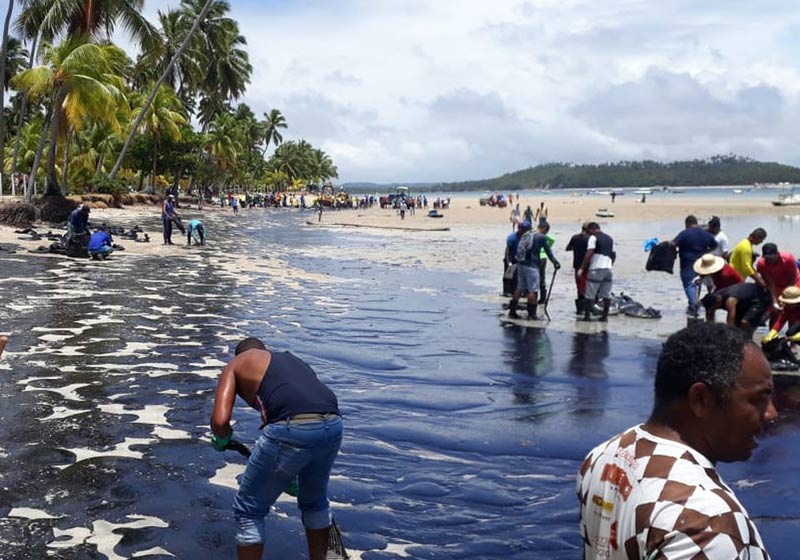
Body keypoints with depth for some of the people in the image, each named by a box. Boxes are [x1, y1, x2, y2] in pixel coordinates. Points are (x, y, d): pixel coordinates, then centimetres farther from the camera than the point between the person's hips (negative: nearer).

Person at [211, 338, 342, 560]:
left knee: (248, 510, 16)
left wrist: (222, 441, 30)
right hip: (333, 425, 6)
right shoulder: (293, 359, 36)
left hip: (291, 429, -6)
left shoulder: (236, 364, 21)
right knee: (314, 501, 33)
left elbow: (220, 420, 6)